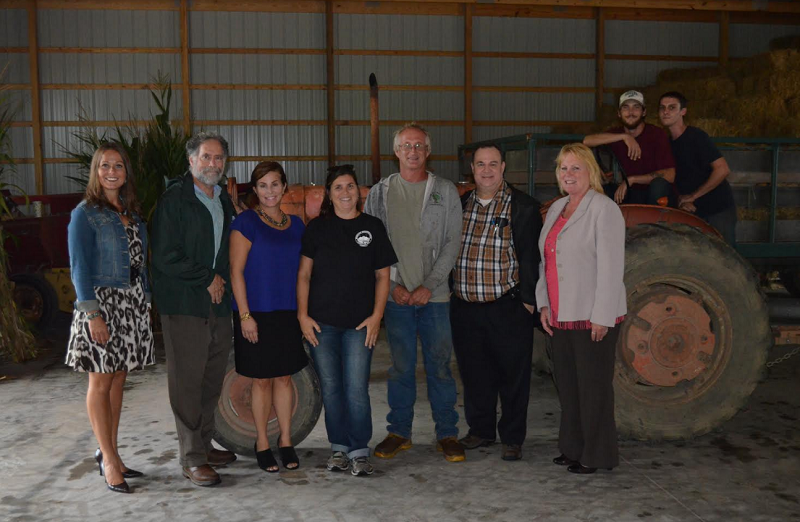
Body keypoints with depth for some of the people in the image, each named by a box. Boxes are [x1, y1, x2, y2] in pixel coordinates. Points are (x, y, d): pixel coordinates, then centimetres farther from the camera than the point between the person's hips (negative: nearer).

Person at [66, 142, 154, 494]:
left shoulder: (131, 213, 13)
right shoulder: (85, 214, -6)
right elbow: (80, 267, -11)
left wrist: (146, 302, 12)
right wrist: (92, 314, -17)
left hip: (132, 304, 6)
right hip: (101, 303, -6)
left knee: (118, 380, 10)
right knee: (101, 384, 1)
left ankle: (109, 453, 20)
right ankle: (109, 460, 8)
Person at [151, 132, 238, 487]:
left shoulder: (224, 201, 16)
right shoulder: (174, 199, -6)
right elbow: (165, 257, -13)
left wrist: (223, 283, 10)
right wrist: (208, 279, -9)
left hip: (218, 302, 7)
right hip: (184, 305, -7)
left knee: (212, 380, 11)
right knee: (187, 381, -3)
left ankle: (204, 445, 23)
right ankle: (192, 458, 3)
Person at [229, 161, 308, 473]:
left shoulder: (296, 224, 9)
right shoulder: (246, 222, -6)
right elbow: (236, 271, -9)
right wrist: (245, 315, -14)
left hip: (288, 313, 4)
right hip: (256, 313, -4)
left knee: (284, 377, 11)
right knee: (262, 380, 5)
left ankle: (286, 441, 22)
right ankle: (262, 444, 18)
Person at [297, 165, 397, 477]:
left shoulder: (372, 227, 5)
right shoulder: (317, 228, 6)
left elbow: (382, 276, 7)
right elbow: (304, 274, 6)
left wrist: (376, 316, -2)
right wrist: (302, 315, -2)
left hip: (359, 323, -1)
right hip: (322, 322, 1)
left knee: (357, 389, -5)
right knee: (330, 388, 7)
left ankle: (359, 451, 7)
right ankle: (339, 447, 21)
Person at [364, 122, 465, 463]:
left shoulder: (445, 192, 5)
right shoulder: (380, 193, 7)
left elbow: (452, 243, 0)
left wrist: (429, 285, -9)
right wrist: (392, 284, -7)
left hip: (434, 294, 0)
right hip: (395, 295, 1)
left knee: (439, 365, 2)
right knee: (400, 367, 7)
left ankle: (447, 433, 13)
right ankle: (399, 431, 19)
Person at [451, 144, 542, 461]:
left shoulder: (523, 207, -4)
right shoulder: (460, 205, 10)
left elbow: (530, 257, -7)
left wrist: (528, 299, -11)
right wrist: (449, 292, 13)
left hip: (508, 307, -4)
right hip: (465, 307, 4)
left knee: (513, 375, 5)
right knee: (474, 372, 14)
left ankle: (512, 438, 17)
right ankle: (480, 429, 30)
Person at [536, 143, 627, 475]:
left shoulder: (604, 210, -10)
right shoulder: (556, 209, 14)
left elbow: (611, 267, -15)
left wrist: (602, 316, -18)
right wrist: (544, 304, 9)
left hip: (593, 318, -8)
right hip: (561, 316, 8)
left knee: (593, 386, 1)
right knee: (567, 383, 14)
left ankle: (596, 455, 13)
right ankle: (574, 448, 28)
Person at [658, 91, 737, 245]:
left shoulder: (696, 137, -14)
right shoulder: (667, 142, 7)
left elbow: (722, 169, -21)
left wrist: (693, 196, -17)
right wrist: (681, 199, -7)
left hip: (718, 209, -6)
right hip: (692, 210, 6)